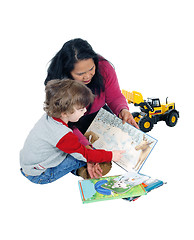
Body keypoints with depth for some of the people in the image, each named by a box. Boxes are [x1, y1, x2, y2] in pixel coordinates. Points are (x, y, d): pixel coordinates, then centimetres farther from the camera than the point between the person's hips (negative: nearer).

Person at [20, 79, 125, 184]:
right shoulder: (62, 135, -31)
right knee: (80, 157, -14)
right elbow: (84, 154, -20)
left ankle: (79, 168, 4)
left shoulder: (48, 117, -6)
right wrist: (111, 156, -12)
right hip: (38, 176, -8)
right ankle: (81, 170, 12)